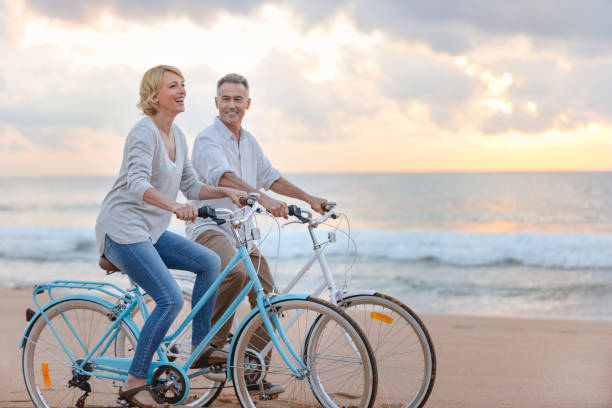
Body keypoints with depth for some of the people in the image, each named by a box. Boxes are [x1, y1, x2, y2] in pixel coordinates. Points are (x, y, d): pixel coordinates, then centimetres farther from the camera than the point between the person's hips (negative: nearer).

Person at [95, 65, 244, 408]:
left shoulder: (177, 135, 12)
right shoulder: (144, 132, -15)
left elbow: (191, 186, 16)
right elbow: (137, 183, -32)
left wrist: (225, 191, -1)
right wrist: (174, 206, -48)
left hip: (153, 231, 8)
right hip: (123, 228, -8)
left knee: (209, 262, -6)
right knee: (171, 300, -19)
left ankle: (200, 347, 4)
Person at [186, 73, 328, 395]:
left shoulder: (248, 141, 15)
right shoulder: (208, 139, -12)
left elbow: (269, 176, 21)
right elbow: (223, 177, -30)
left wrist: (309, 199, 12)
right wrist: (264, 199, -44)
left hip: (242, 231, 8)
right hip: (209, 226, -8)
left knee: (266, 297, 0)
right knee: (234, 272, -36)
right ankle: (211, 340, -15)